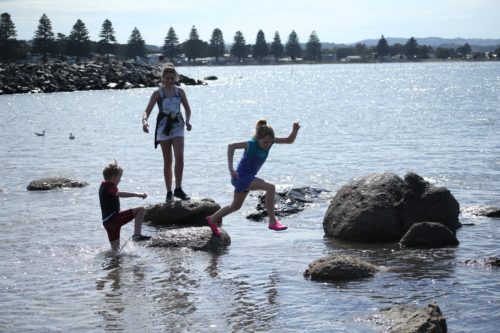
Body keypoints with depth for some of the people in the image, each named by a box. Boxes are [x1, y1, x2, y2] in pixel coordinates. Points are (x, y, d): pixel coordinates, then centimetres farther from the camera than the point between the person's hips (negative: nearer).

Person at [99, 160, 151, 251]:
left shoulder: (104, 185, 20)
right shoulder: (109, 187, -10)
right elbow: (119, 194, -30)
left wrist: (114, 167, 55)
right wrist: (138, 195, -35)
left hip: (107, 222, 10)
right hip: (114, 217, -10)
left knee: (115, 250, 16)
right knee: (141, 210, -14)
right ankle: (137, 234, -24)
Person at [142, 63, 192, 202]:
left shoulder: (180, 92, 4)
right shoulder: (158, 93, -2)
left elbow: (187, 109, 16)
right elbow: (147, 111, -9)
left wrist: (187, 121, -2)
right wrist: (144, 121, -29)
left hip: (177, 126, 1)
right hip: (163, 127, -1)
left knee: (179, 157, -17)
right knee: (167, 161, 5)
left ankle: (178, 189, -11)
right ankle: (169, 192, 13)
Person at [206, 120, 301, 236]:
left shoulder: (269, 141, -7)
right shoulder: (251, 145, -25)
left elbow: (289, 140, -3)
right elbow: (231, 146, -31)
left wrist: (295, 130, -23)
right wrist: (230, 168, -36)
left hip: (248, 178, 9)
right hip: (240, 177, -9)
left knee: (235, 206, 25)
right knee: (270, 187, -25)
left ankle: (212, 219, 44)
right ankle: (272, 221, -22)